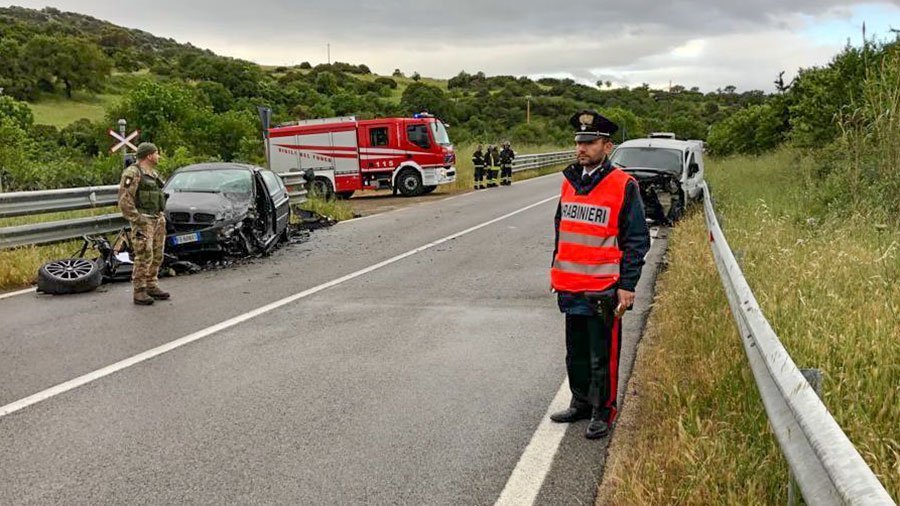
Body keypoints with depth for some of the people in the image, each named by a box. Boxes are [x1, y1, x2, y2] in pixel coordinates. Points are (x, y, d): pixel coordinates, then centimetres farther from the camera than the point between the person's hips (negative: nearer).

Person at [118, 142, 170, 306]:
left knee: (157, 256, 10)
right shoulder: (132, 173, -12)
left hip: (157, 220, 9)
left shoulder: (154, 174, 17)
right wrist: (137, 221, -19)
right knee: (143, 257, -9)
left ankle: (152, 287, 20)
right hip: (143, 222, -9)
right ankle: (139, 292, -4)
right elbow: (125, 200, -17)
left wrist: (162, 218, 16)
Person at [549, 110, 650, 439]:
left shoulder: (623, 186, -10)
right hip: (570, 287, 6)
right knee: (575, 352, 17)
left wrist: (627, 286, -13)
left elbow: (637, 239, -9)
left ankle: (603, 412, 18)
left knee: (602, 356, 4)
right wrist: (556, 270, 19)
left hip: (603, 289, -6)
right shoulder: (570, 181, 9)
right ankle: (581, 402, 33)